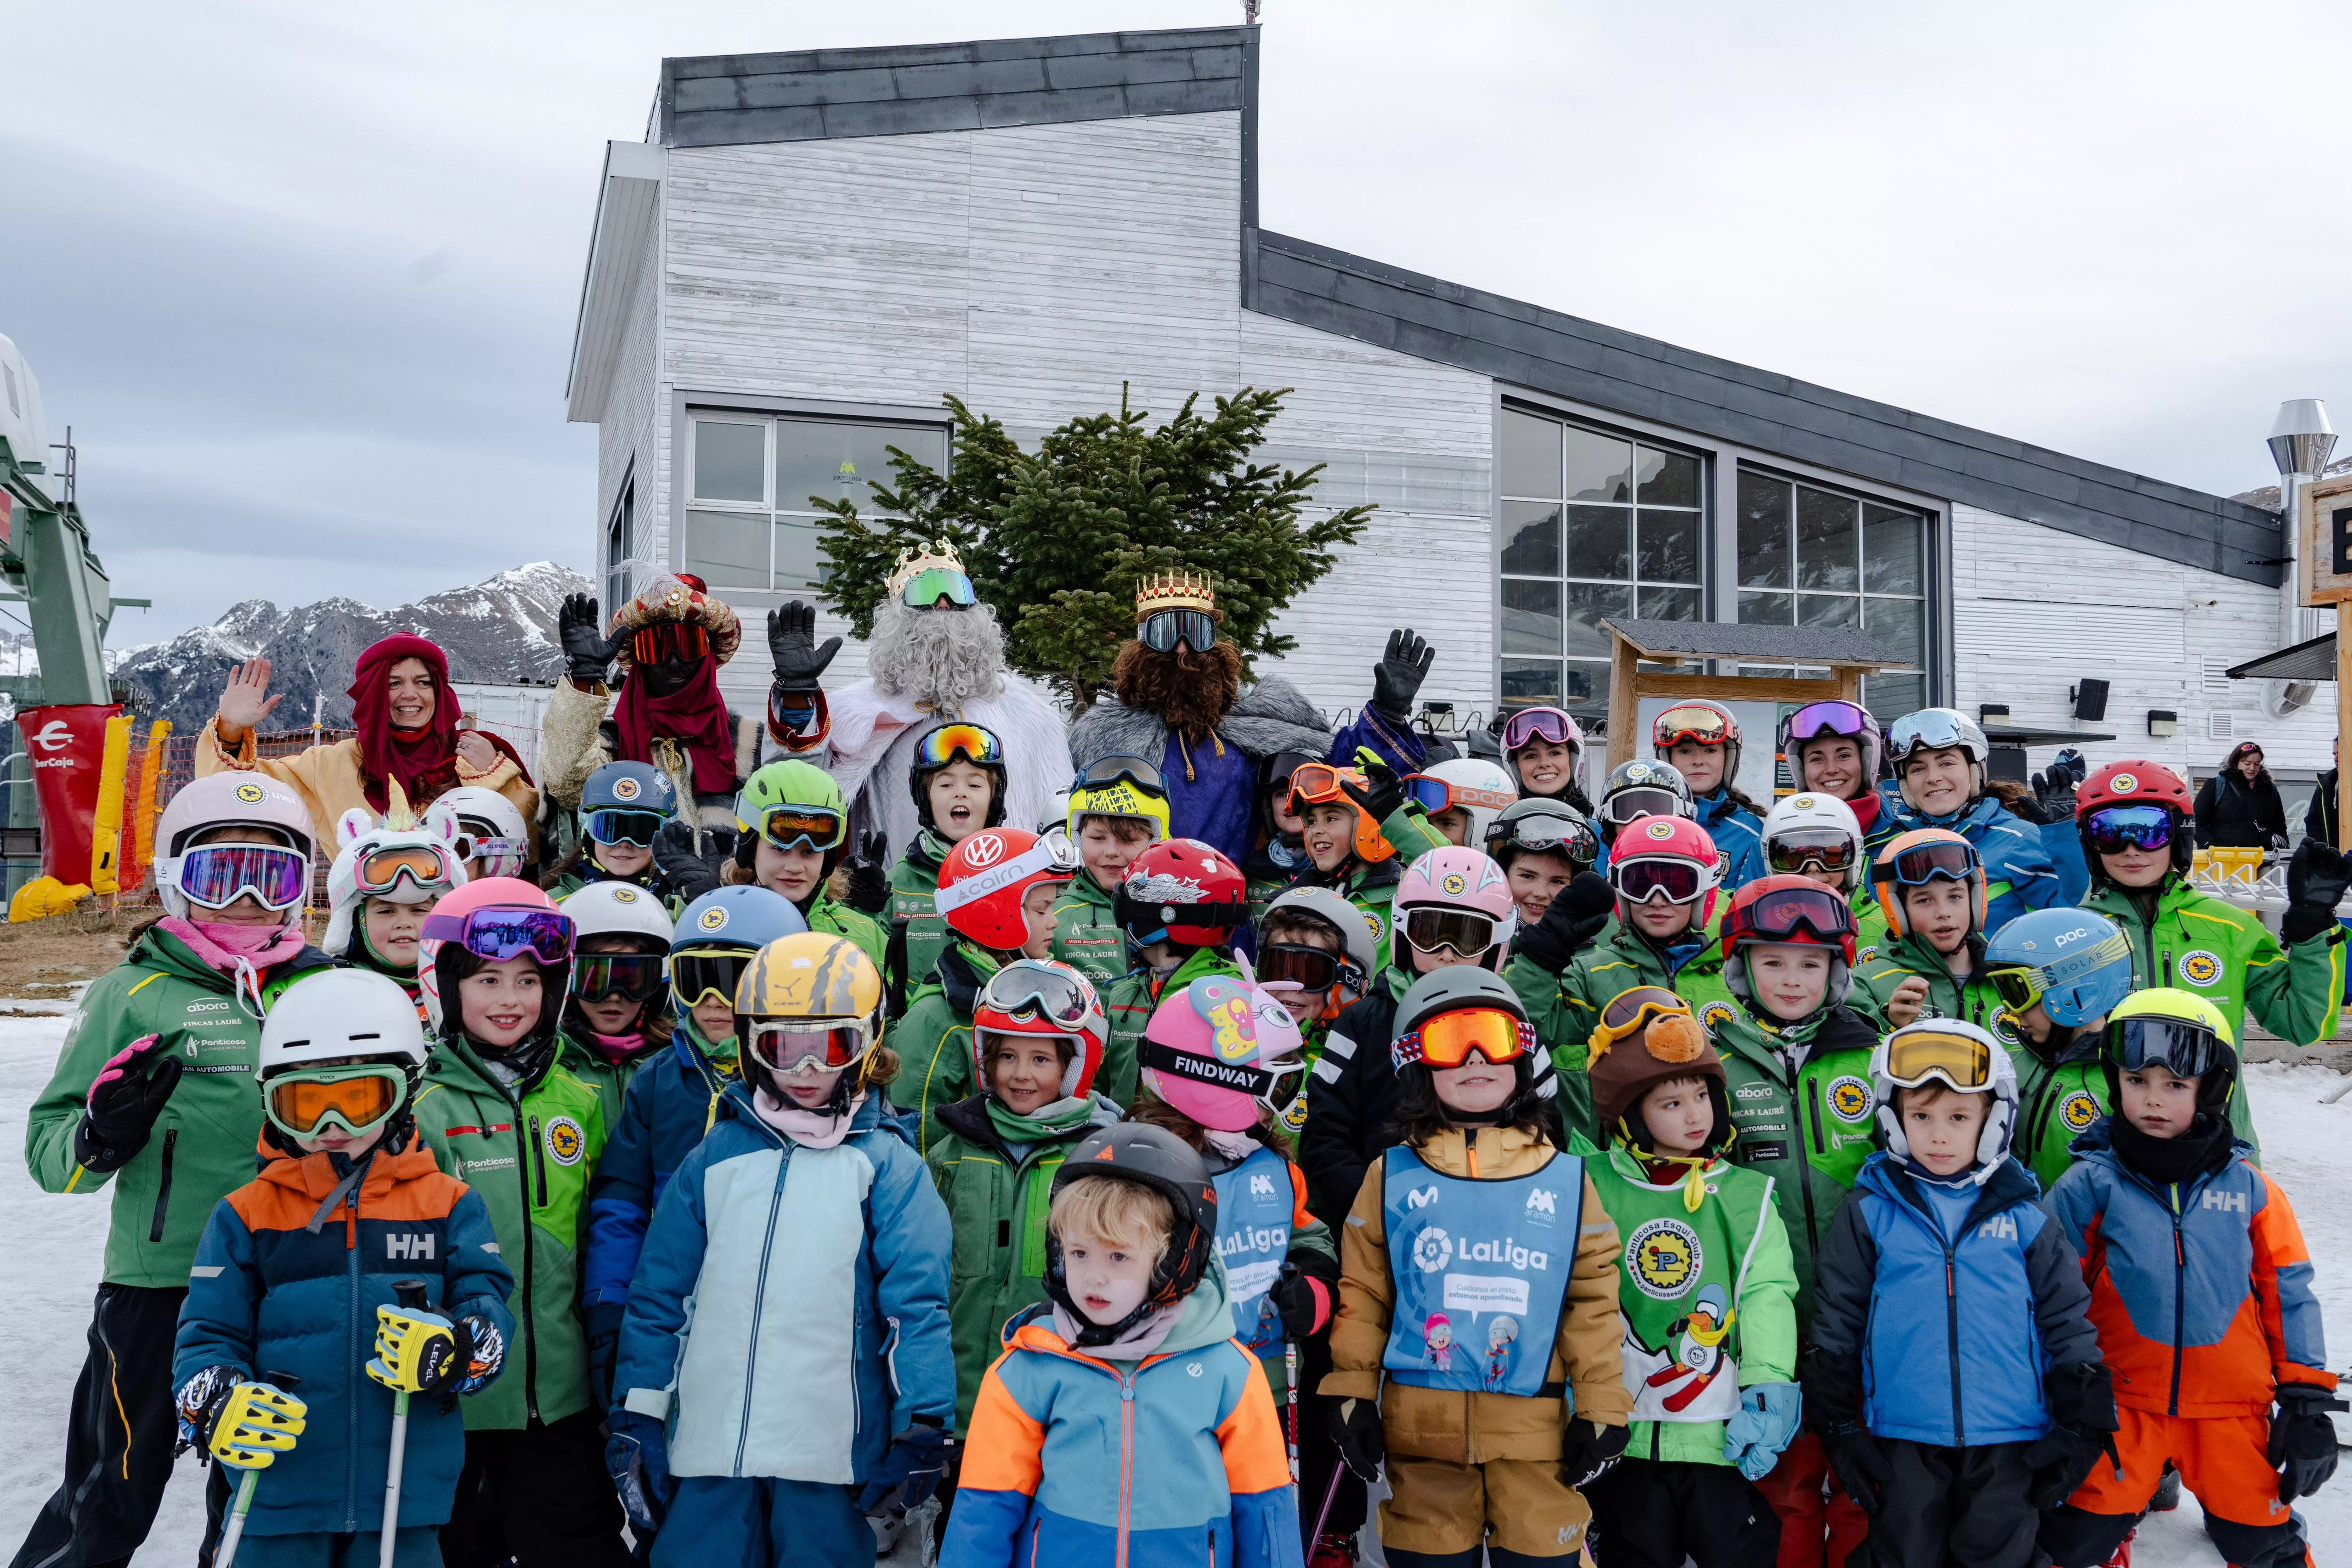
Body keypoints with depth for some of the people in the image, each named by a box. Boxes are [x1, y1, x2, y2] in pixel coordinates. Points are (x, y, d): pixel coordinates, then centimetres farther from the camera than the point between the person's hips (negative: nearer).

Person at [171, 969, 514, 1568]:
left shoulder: (448, 1205, 4)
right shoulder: (246, 1216, 4)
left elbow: (487, 1305, -1)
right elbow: (208, 1333, 3)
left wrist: (456, 1354, -22)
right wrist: (213, 1405, -16)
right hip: (279, 1490, 0)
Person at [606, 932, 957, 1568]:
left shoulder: (886, 1165, 2)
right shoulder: (714, 1159, 10)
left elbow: (915, 1301, -3)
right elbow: (659, 1293, 12)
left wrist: (923, 1429, -8)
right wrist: (636, 1416, 9)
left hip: (831, 1451, -2)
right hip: (708, 1446, 2)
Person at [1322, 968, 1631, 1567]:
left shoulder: (1565, 1179, 4)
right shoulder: (1392, 1177, 2)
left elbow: (1593, 1302, 5)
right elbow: (1362, 1293, 4)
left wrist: (1602, 1407, 3)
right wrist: (1352, 1394, 1)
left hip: (1536, 1425, 0)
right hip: (1420, 1425, 0)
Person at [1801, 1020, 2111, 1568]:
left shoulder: (2021, 1214, 1)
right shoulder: (1871, 1212, -1)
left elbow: (2068, 1318, 7)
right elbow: (1835, 1322, 4)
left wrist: (2083, 1423, 5)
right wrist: (1838, 1426, 3)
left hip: (2011, 1439, 0)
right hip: (1903, 1440, 0)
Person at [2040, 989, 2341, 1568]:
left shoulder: (2247, 1187, 1)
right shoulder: (2090, 1186, -4)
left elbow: (2289, 1293, 7)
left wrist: (2308, 1399, 4)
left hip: (2232, 1406, 2)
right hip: (2120, 1403, -1)